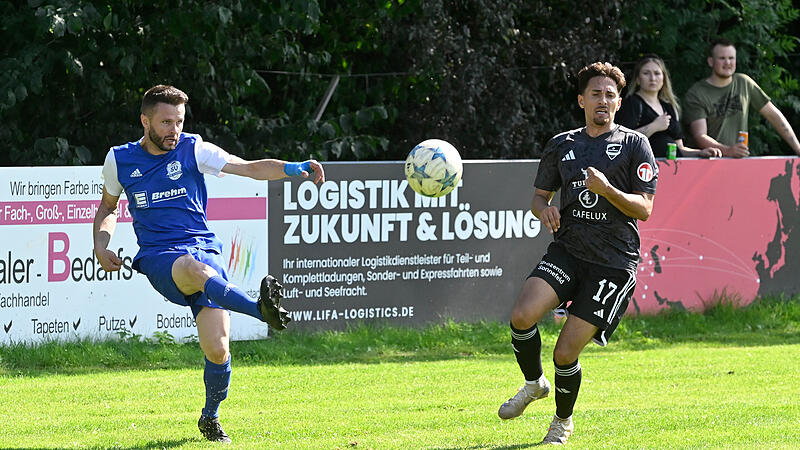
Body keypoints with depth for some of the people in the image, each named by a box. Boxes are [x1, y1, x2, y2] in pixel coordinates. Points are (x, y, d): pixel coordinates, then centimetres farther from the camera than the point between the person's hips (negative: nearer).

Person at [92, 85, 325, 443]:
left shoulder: (193, 150, 5)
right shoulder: (120, 160, 9)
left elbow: (252, 168, -1)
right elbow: (108, 206, 27)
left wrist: (293, 168, -18)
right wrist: (101, 245, 8)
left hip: (204, 248, 1)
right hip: (158, 257, -1)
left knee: (217, 349, -14)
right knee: (197, 270, -40)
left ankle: (210, 417, 13)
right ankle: (261, 309, -62)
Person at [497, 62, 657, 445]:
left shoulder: (634, 144, 2)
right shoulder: (562, 145, 13)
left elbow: (643, 209, -4)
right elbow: (540, 195, 21)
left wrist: (607, 190, -21)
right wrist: (544, 209, -3)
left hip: (613, 262, -3)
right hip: (567, 251, 4)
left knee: (565, 353, -8)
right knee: (522, 315, -23)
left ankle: (563, 420, 21)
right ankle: (533, 383, 7)